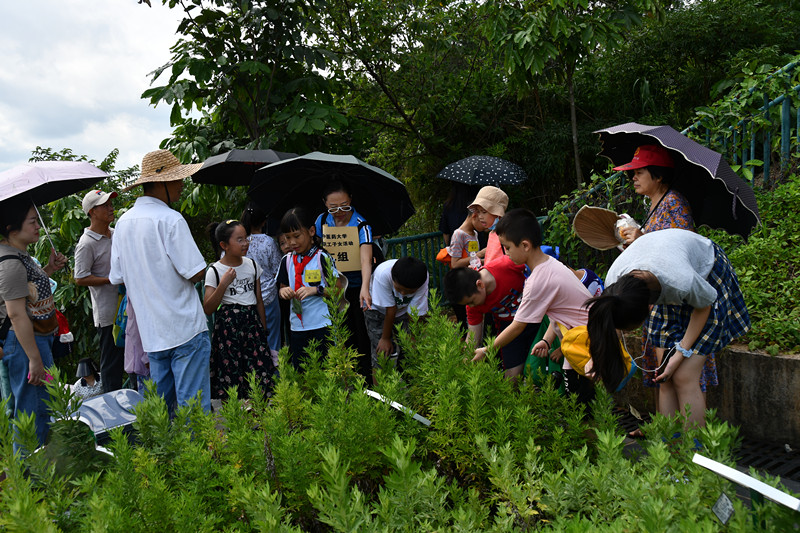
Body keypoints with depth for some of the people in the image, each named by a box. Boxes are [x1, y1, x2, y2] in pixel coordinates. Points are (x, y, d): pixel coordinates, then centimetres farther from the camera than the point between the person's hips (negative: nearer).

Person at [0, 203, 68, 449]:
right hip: (24, 344, -11)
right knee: (33, 413, -1)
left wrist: (49, 269, 11)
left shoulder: (20, 256, 11)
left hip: (38, 338, 11)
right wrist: (35, 359, -23)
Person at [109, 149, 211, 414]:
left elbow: (117, 277, 14)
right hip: (185, 328, -7)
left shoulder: (123, 222, 10)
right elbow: (196, 272, -16)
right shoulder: (170, 219, -14)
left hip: (150, 330, 8)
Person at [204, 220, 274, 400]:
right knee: (230, 375, -2)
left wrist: (263, 328, 16)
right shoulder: (215, 271, -5)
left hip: (252, 323, 4)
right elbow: (207, 309, -8)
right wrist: (223, 284, -18)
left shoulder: (252, 265, 8)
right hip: (228, 325, -4)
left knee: (260, 371, -2)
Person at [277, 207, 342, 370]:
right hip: (297, 325, 4)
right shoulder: (286, 260, 6)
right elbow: (282, 288, 14)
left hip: (322, 324, -4)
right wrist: (283, 291, -8)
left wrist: (316, 290, -20)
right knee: (299, 371, 12)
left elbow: (338, 289, -7)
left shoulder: (322, 257, -7)